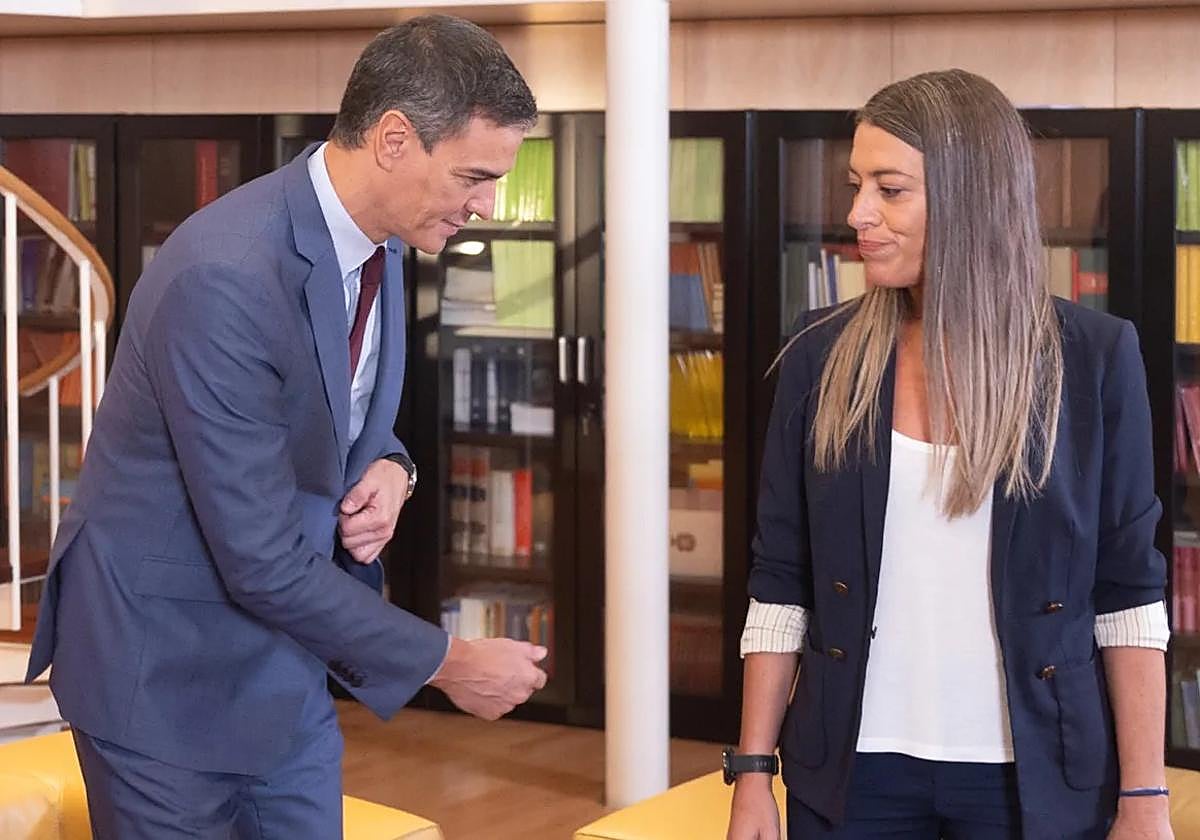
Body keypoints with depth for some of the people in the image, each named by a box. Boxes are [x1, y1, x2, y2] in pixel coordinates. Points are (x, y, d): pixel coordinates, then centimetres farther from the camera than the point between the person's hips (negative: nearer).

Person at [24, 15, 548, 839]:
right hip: (168, 671, -8)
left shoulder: (375, 243, -1)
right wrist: (447, 663, -17)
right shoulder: (226, 277, -29)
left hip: (284, 661, 8)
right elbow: (261, 562, -27)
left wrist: (387, 469, -8)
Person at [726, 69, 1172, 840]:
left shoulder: (1094, 356, -5)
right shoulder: (822, 358, 0)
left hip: (1036, 776, -1)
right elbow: (780, 582, 3)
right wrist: (753, 773, -1)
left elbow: (1130, 592, -2)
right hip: (854, 773, 1)